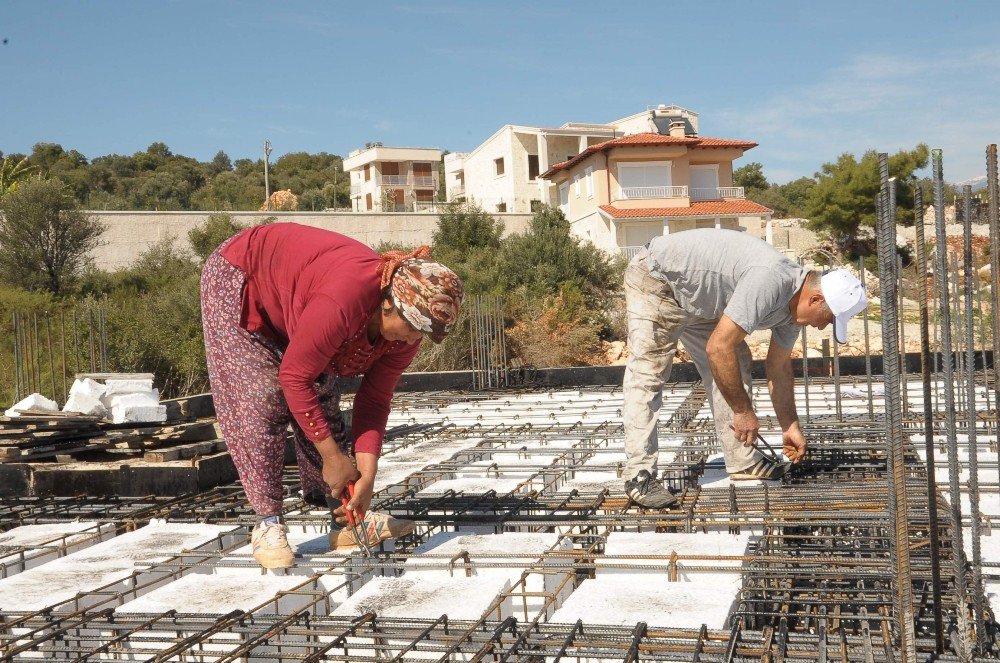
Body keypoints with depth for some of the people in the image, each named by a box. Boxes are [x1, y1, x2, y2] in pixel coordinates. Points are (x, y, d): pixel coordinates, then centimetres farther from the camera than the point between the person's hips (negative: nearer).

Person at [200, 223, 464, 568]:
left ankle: (349, 519, 5)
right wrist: (331, 455, -29)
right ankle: (268, 524, -6)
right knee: (262, 403, -15)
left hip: (288, 301, 7)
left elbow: (374, 400, -12)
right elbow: (294, 377, -36)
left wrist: (367, 474, -19)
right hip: (236, 282, -7)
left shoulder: (407, 324, -19)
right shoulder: (344, 299, -44)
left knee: (323, 402, 1)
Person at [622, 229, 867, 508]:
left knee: (736, 366, 8)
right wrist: (743, 410, -24)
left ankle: (742, 461, 12)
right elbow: (718, 348, -34)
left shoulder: (794, 300, -2)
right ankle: (640, 476, -16)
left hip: (696, 296, 10)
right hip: (656, 277, -10)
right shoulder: (769, 282, -33)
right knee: (647, 375, -17)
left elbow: (779, 367, 11)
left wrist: (790, 427, 12)